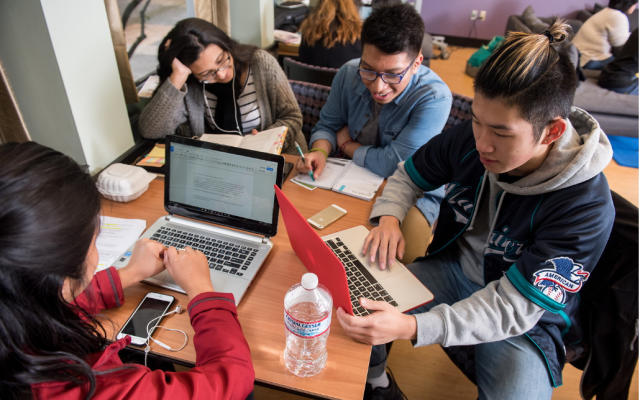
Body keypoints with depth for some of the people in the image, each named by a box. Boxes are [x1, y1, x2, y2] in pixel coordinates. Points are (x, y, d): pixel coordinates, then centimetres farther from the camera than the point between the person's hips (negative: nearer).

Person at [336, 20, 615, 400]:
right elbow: (409, 176, 3)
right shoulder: (469, 137, -14)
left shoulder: (586, 206, -27)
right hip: (455, 269, 3)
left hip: (527, 320, -2)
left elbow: (514, 308, -29)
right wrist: (388, 216, -19)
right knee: (353, 302, -14)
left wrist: (411, 328, -41)